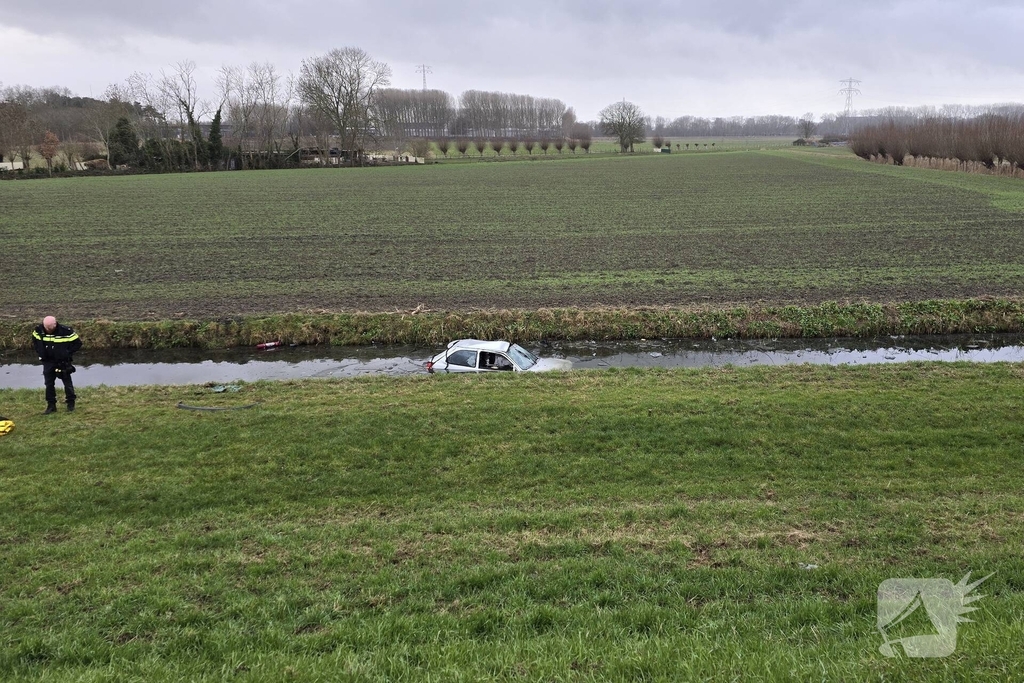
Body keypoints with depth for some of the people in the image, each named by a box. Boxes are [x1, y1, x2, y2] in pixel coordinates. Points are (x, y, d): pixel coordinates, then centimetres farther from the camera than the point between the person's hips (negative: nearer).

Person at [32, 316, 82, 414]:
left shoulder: (66, 331, -21)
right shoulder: (38, 330, -10)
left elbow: (78, 343, -10)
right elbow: (35, 341, 13)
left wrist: (67, 353, -15)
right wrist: (40, 353, 3)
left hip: (63, 361, -3)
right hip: (48, 361, 3)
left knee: (67, 381, 0)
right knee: (49, 383, 6)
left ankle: (71, 403, 13)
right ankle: (51, 405, 14)